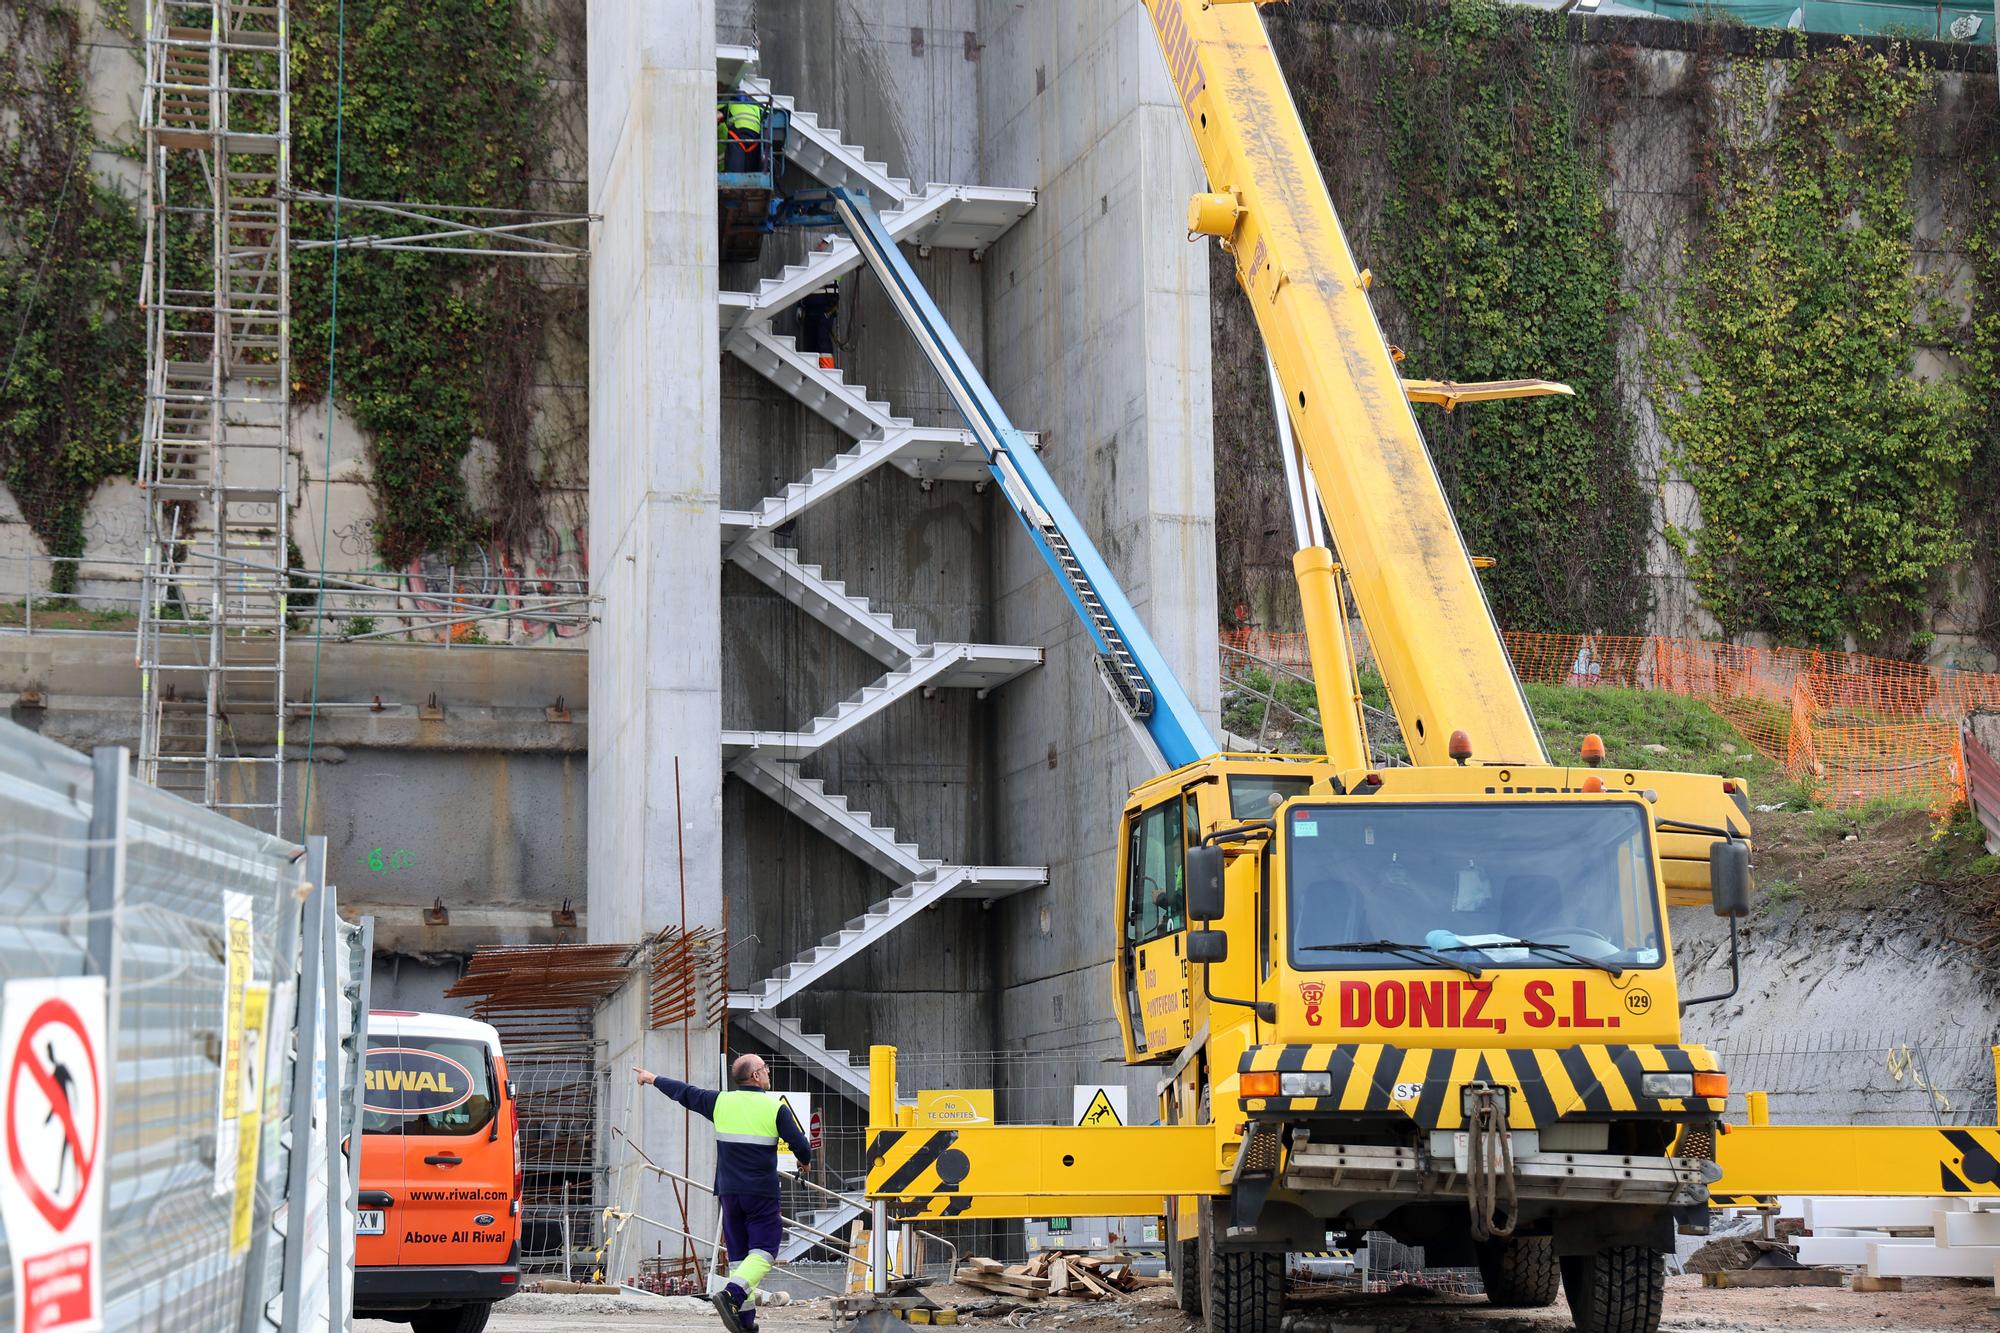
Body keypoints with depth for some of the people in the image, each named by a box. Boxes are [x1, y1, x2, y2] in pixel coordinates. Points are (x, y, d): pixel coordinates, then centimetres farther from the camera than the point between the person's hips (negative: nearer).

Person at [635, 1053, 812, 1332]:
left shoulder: (720, 1101, 5)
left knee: (738, 1254, 10)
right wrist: (805, 1161, 20)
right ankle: (731, 1294, -27)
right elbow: (800, 1143, -4)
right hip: (762, 1193, -4)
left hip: (729, 1191, 4)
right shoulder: (776, 1107, -5)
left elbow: (684, 1092, 17)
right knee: (762, 1252, -5)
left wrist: (653, 1078, 33)